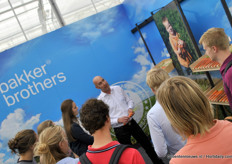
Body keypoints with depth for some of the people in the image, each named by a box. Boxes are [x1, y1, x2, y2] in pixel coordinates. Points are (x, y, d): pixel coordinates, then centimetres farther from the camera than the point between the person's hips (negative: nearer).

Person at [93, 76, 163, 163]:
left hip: (132, 123, 4)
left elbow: (129, 100, 12)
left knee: (147, 144, 14)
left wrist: (130, 108, -9)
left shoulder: (118, 89, 2)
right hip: (120, 130, -4)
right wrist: (118, 120, -21)